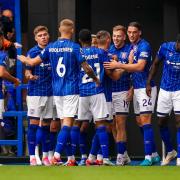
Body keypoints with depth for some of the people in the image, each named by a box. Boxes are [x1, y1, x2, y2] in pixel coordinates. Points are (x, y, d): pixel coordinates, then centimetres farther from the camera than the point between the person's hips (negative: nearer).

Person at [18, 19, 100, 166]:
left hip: (57, 90, 5)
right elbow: (86, 68, -8)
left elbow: (33, 62, 8)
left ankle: (71, 158, 13)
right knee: (68, 123, -8)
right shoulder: (75, 48, -9)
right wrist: (96, 79, 11)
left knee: (65, 123, 11)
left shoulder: (51, 47, 3)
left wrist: (22, 59, 30)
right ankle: (57, 155, -21)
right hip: (71, 90, -5)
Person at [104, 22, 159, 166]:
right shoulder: (132, 47, 14)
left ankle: (148, 156, -14)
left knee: (145, 120, -13)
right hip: (137, 88, 9)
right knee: (140, 122, 9)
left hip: (146, 87, -9)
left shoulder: (144, 46, -13)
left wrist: (119, 65, -27)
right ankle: (154, 155, 15)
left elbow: (140, 66, -25)